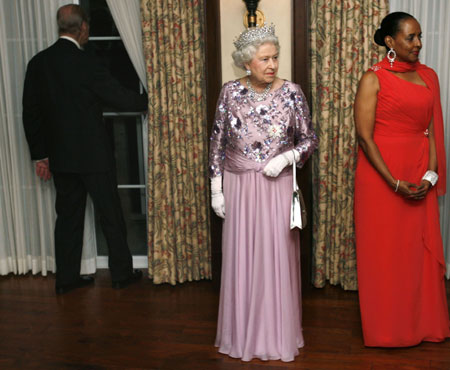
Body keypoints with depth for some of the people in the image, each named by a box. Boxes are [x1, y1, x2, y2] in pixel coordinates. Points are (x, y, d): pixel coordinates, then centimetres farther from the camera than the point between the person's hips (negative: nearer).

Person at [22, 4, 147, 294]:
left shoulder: (38, 63, 3)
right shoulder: (85, 64, -16)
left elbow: (31, 113, 6)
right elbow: (121, 98, -10)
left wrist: (40, 154, 13)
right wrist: (147, 101, 11)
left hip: (60, 157, 6)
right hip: (93, 155, -6)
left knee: (68, 216, 14)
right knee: (111, 215, 8)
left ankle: (67, 278, 21)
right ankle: (122, 273, 19)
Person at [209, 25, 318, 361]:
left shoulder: (292, 92, -4)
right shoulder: (231, 92, -2)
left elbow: (309, 139, 3)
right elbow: (217, 143, 4)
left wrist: (285, 158, -16)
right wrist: (216, 189, 1)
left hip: (278, 186, -1)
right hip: (239, 186, 1)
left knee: (278, 257, 2)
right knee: (241, 258, 6)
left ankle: (279, 334, 19)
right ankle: (243, 333, 23)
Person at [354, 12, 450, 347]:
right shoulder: (374, 79, -7)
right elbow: (365, 136, -12)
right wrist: (395, 183, -15)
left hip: (420, 179, 5)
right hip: (381, 177, -5)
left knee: (422, 249, 10)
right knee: (384, 252, 4)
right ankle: (387, 329, 20)